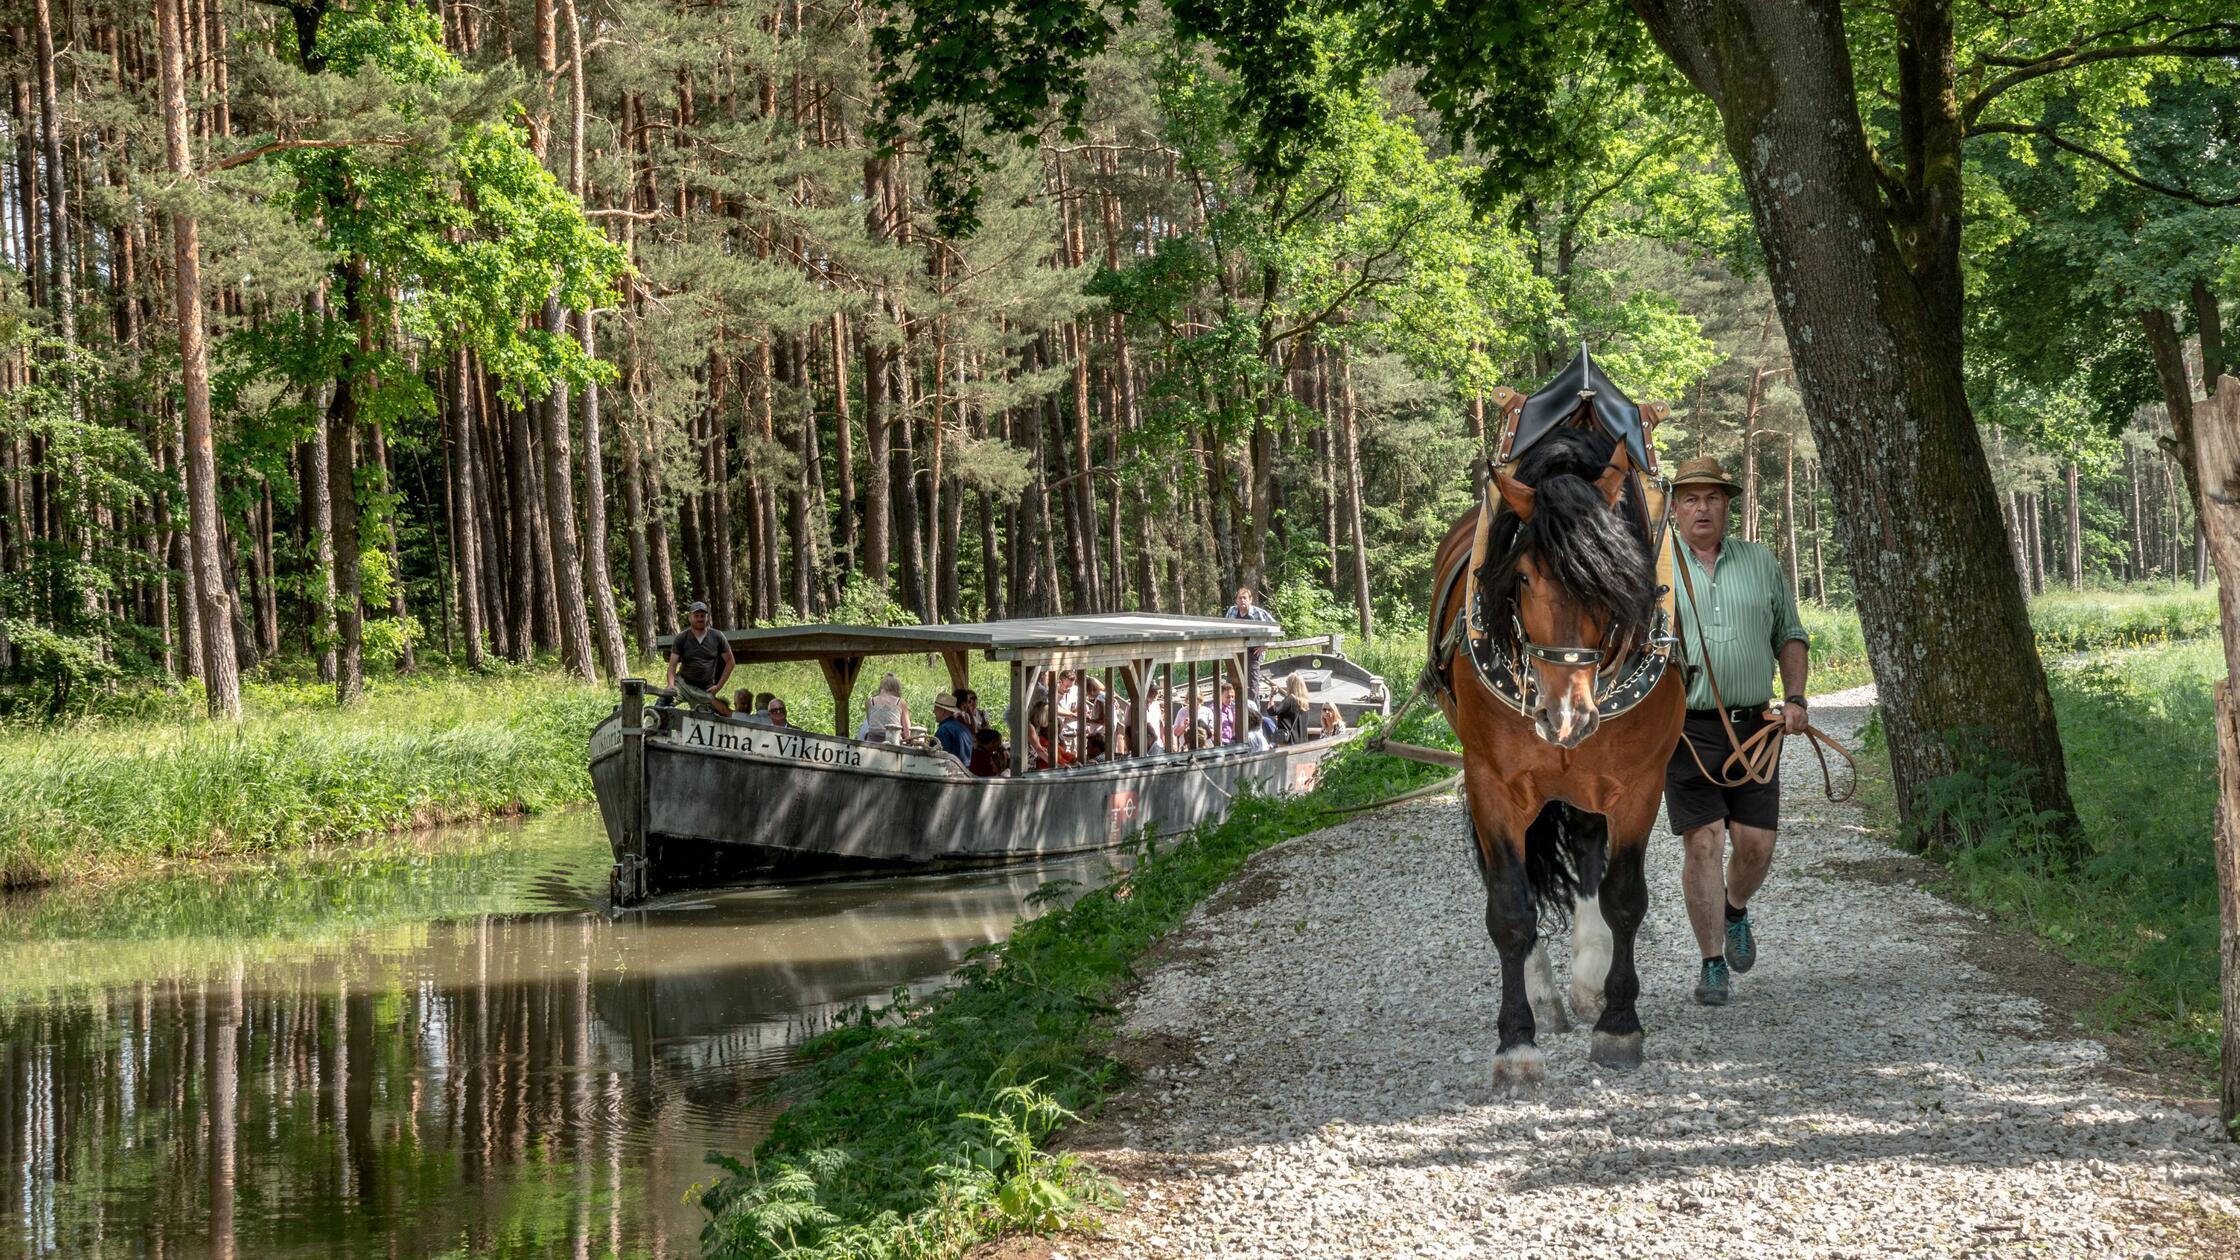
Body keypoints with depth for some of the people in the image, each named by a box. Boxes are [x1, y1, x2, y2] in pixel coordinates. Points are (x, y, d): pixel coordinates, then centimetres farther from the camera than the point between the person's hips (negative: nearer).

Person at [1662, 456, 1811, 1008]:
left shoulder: (1761, 563, 12)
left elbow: (1789, 635, 18)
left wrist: (1795, 699, 5)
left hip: (1753, 727, 3)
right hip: (1685, 728, -2)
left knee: (1756, 842, -1)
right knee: (1703, 842, -8)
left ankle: (1736, 911, 32)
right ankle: (1713, 964, 1)